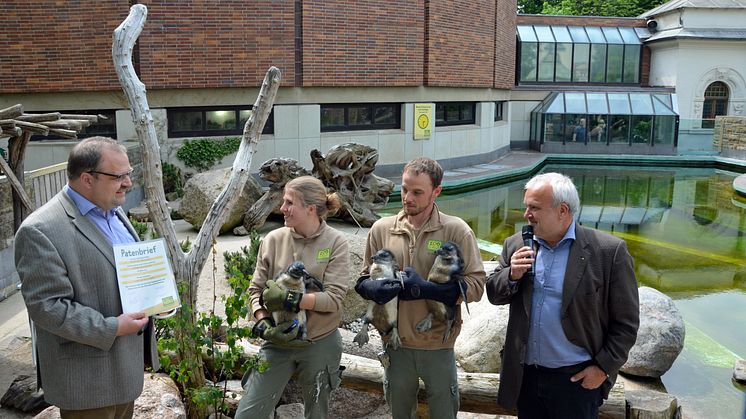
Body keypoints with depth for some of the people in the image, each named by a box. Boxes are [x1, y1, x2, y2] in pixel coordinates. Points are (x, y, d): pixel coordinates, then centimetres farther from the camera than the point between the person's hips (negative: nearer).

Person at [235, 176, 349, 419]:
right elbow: (256, 290, -1)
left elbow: (334, 298, -17)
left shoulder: (336, 242, -10)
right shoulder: (273, 239, -3)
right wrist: (263, 323, -16)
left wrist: (291, 300, -25)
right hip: (278, 342, 2)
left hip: (321, 344, -2)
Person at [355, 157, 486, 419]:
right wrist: (375, 289, -18)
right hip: (395, 343, 2)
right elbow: (363, 280, 5)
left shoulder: (456, 230, -10)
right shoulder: (381, 228, -2)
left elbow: (475, 284, -12)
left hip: (438, 346, -2)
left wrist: (426, 289, -23)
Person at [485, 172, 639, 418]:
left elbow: (625, 322, -6)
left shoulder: (609, 251, -11)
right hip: (525, 377, 4)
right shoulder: (516, 246, 2)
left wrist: (604, 368, -8)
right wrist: (512, 275, -12)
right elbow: (494, 295, 7)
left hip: (577, 379, -4)